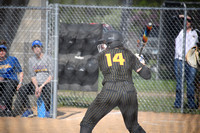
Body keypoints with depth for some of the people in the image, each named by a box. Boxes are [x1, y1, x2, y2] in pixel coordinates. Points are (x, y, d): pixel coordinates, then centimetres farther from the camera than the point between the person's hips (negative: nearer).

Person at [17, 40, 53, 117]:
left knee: (46, 90, -40)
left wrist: (41, 87, -19)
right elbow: (32, 76, 5)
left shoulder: (47, 58, -2)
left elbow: (51, 75, -8)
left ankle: (47, 111, -22)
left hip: (46, 83, -5)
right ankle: (29, 110, -10)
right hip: (35, 84, 5)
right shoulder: (31, 60, 11)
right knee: (21, 91, -21)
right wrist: (36, 87, -14)